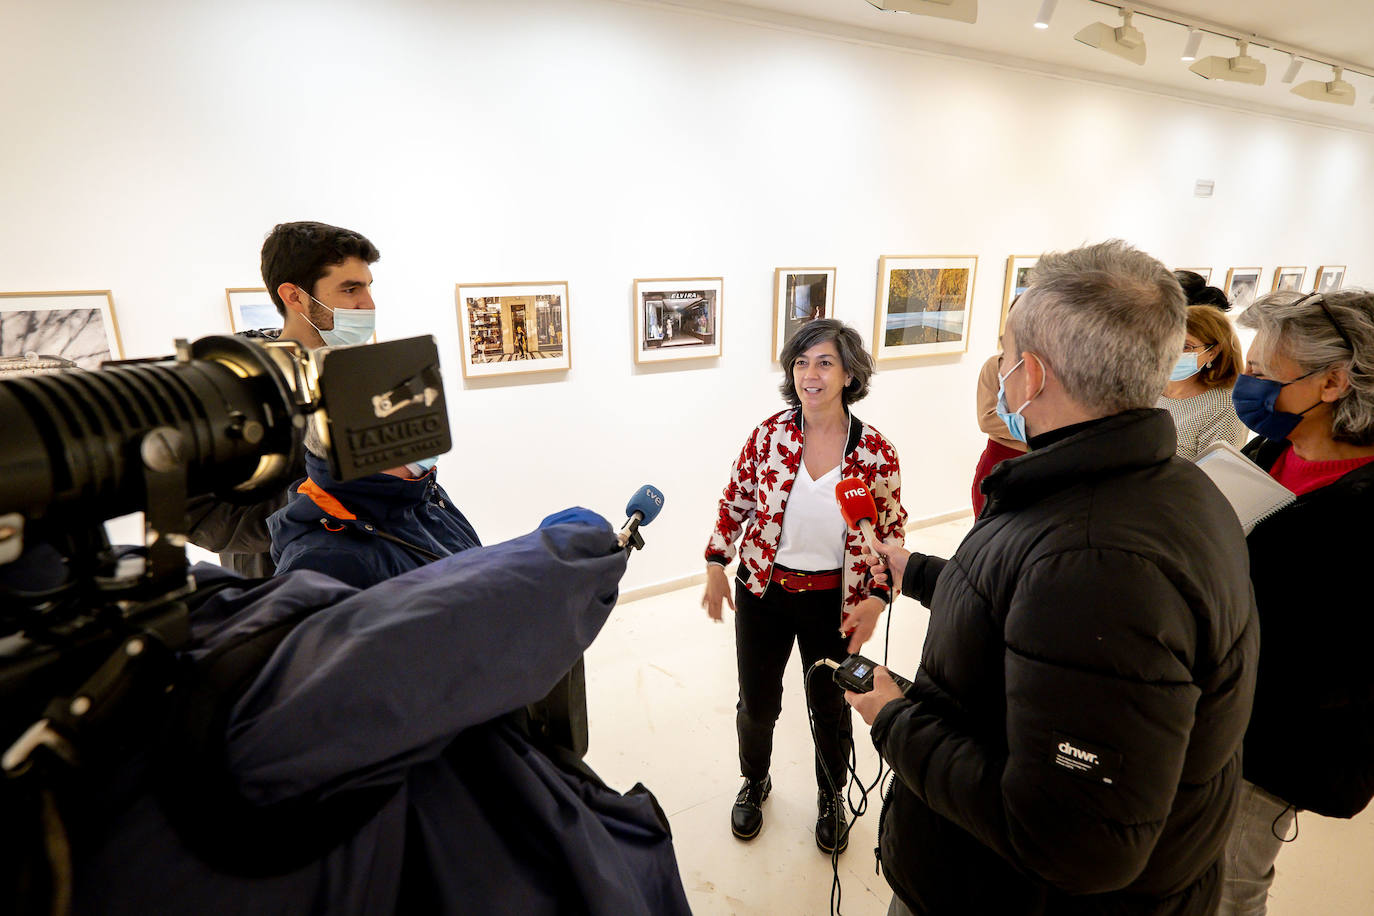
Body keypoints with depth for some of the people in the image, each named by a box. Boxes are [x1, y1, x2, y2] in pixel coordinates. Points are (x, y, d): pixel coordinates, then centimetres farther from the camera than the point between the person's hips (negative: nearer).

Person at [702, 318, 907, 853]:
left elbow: (891, 533, -1)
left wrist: (875, 600, -10)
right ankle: (755, 782, 49)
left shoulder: (876, 453, -12)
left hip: (833, 603, 0)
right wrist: (716, 565, -1)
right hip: (762, 593, 1)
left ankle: (831, 798, 50)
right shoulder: (770, 434, -11)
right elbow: (735, 502, 1)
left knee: (831, 709, 18)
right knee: (757, 705, 16)